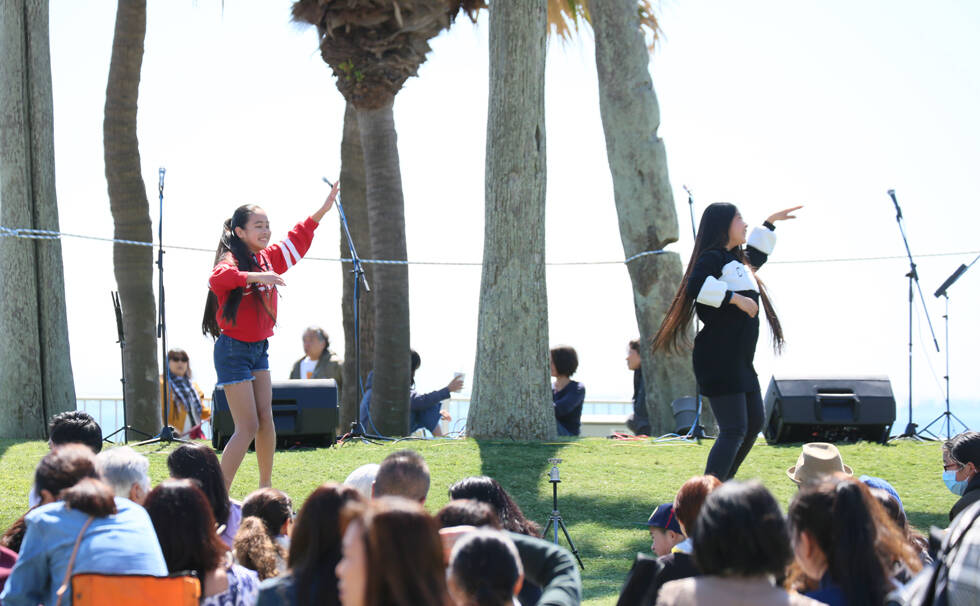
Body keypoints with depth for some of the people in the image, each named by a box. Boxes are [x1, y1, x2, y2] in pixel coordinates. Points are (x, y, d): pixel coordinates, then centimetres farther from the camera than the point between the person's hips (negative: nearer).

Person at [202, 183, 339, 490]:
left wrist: (323, 210, 18)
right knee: (248, 426, -10)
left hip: (259, 348, 8)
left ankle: (265, 488, 19)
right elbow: (217, 279, -40)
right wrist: (254, 276, -50)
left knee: (265, 419, 8)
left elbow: (295, 241, 22)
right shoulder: (231, 260, -17)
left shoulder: (266, 259, 7)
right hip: (234, 351, -8)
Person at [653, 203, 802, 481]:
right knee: (734, 430, -15)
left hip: (740, 361, 11)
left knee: (754, 423, 17)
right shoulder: (713, 257, -10)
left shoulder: (737, 260, 21)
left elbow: (755, 257, 45)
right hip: (719, 359, -11)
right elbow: (694, 286, -28)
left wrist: (769, 224, 46)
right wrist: (735, 298, -24)